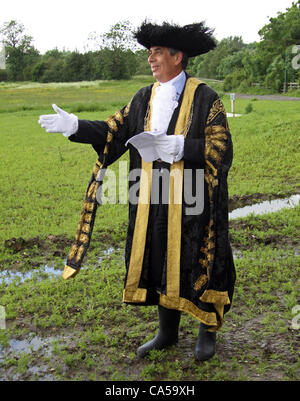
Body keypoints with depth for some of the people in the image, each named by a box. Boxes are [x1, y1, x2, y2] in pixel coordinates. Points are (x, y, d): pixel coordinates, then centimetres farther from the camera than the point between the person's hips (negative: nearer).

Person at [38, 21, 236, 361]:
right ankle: (168, 333, 32)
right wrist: (74, 126, -7)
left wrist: (178, 146, -27)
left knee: (197, 264, 6)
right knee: (159, 264, 13)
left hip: (191, 202, -5)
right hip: (154, 203, 5)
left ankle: (208, 330, 30)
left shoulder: (205, 98, -8)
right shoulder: (145, 98, 8)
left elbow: (221, 150, -14)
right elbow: (113, 131, 6)